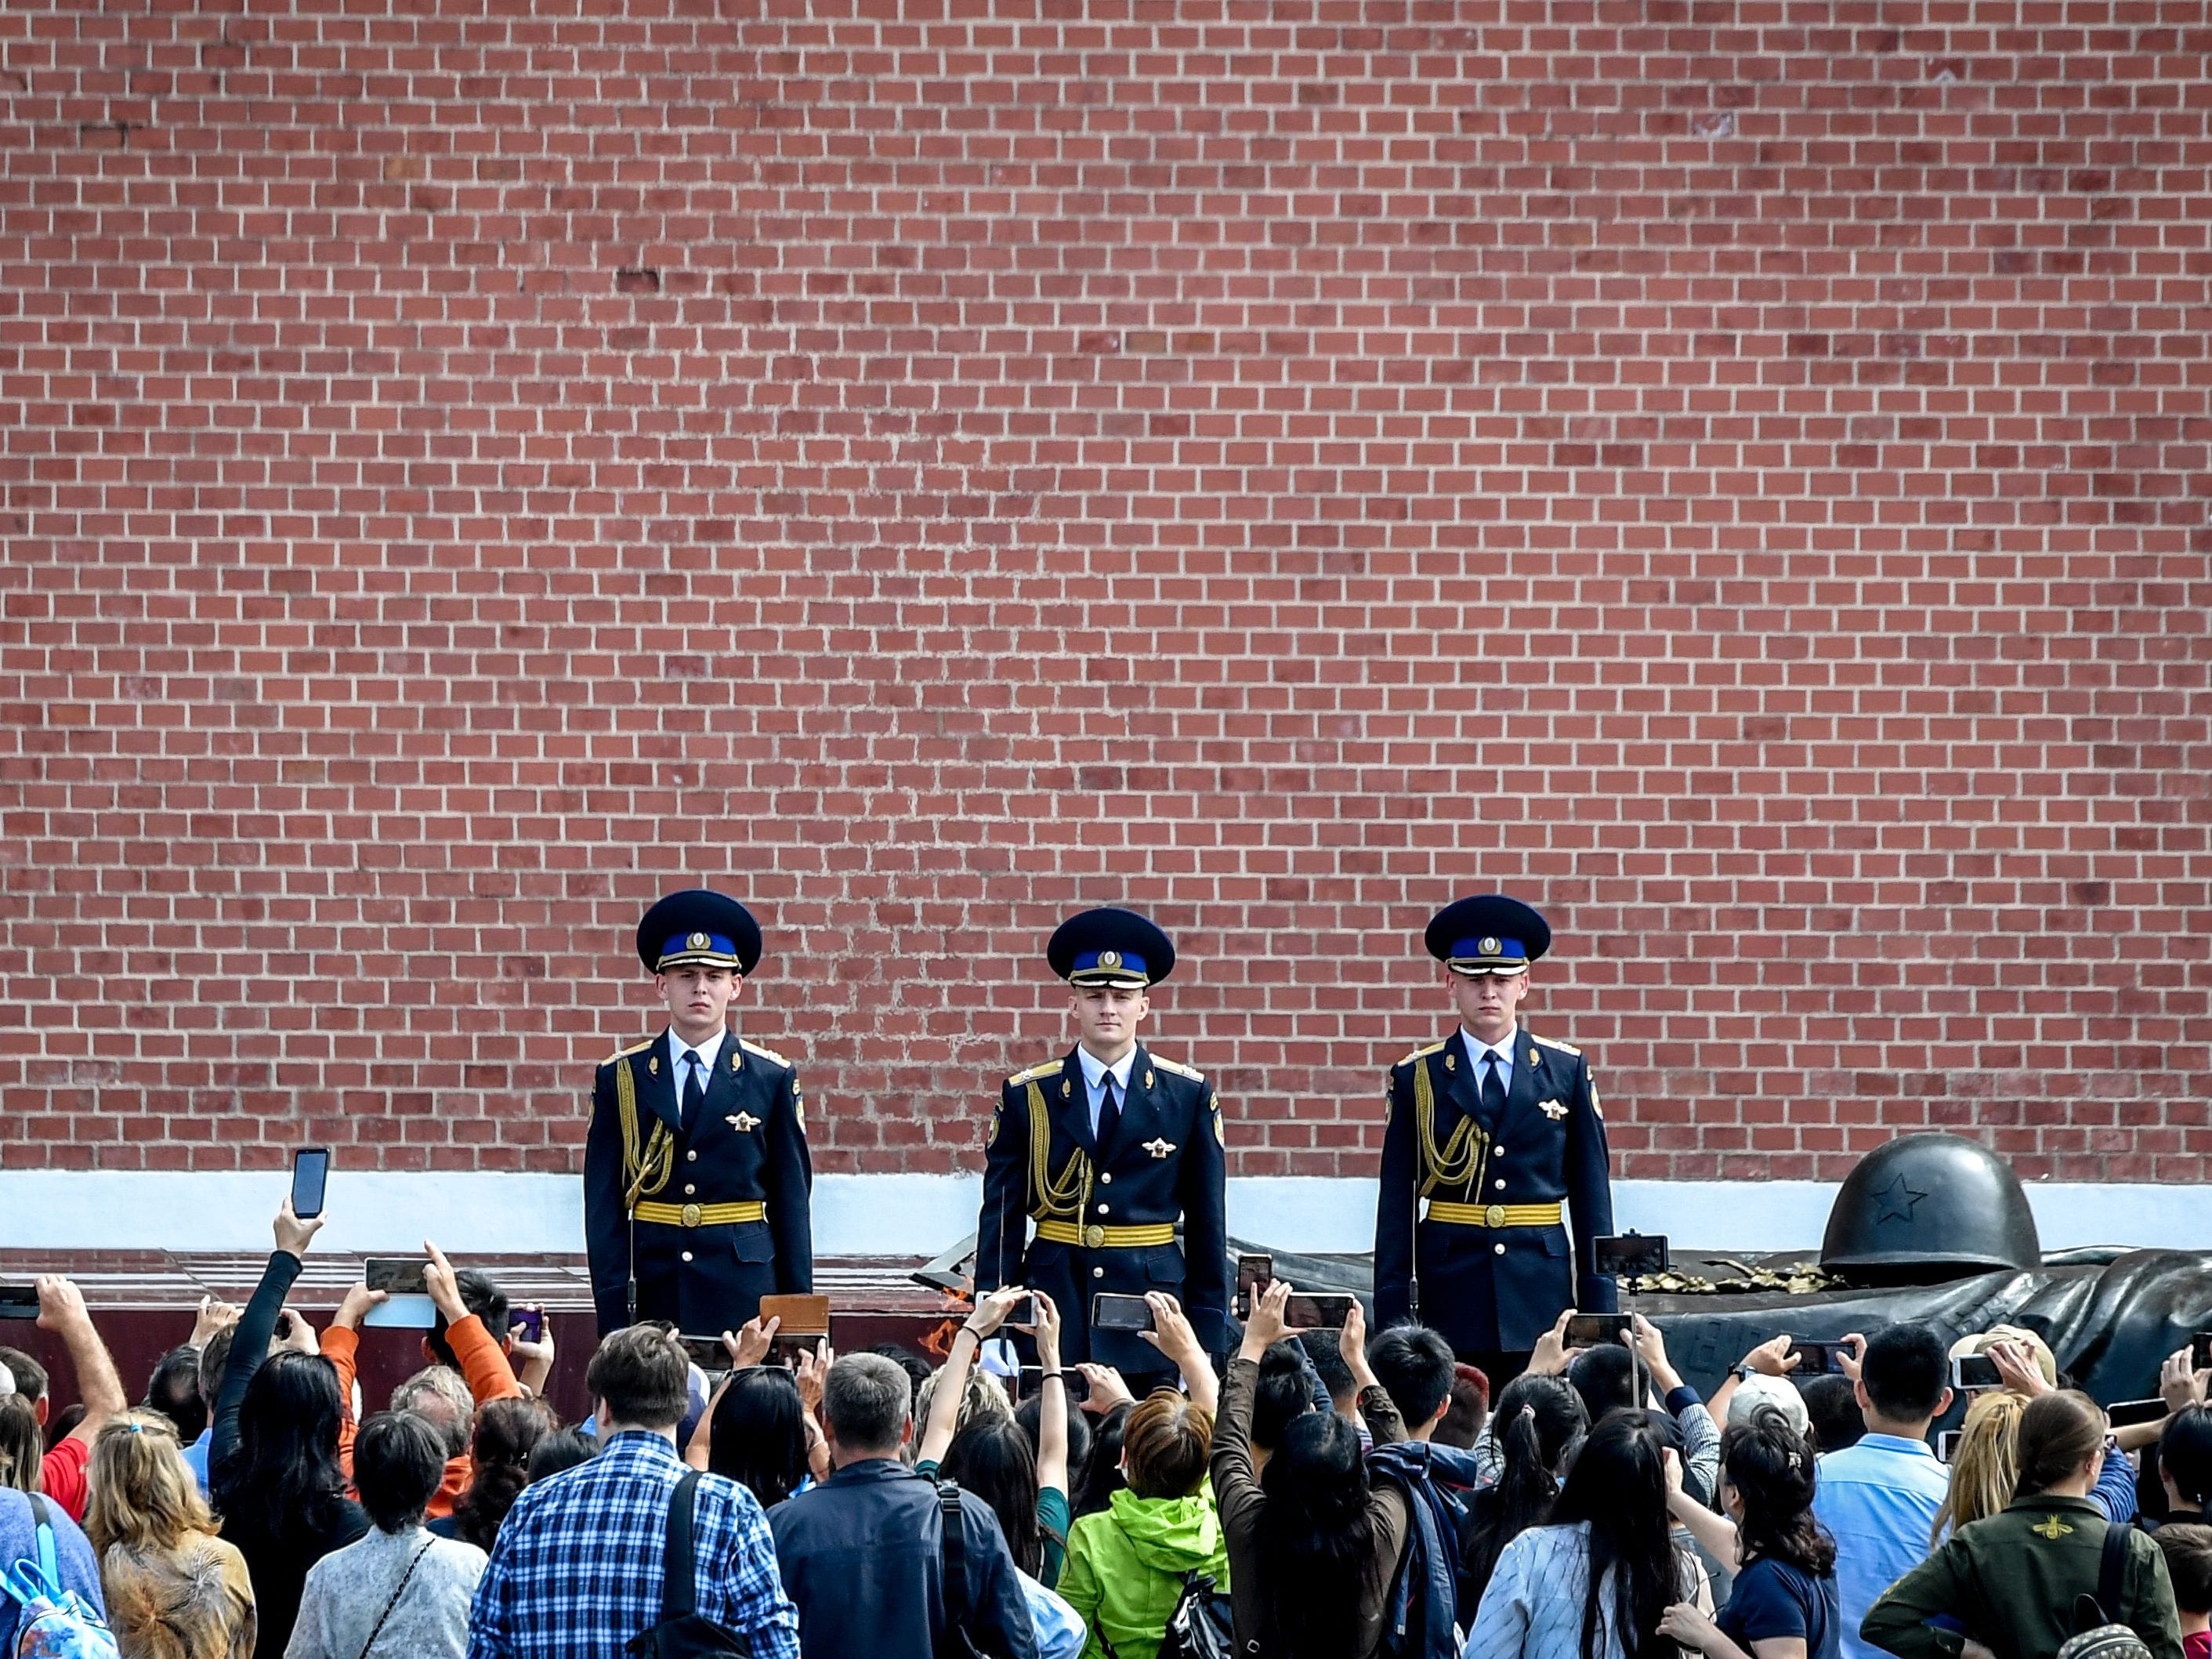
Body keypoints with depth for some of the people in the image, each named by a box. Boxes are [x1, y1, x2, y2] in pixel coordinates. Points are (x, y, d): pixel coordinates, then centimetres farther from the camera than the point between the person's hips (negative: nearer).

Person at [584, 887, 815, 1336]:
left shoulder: (773, 1079, 7)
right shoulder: (619, 1078, 7)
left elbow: (792, 1198, 7)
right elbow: (603, 1203, 4)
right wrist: (612, 1311, -5)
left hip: (745, 1297, 0)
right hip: (652, 1294, 0)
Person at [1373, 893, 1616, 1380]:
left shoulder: (1567, 1070, 9)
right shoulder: (1417, 1077, 6)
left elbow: (1590, 1194, 9)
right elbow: (1396, 1205, 5)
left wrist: (1599, 1309, 4)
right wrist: (1391, 1317, -1)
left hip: (1541, 1294, 1)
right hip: (1449, 1294, -1)